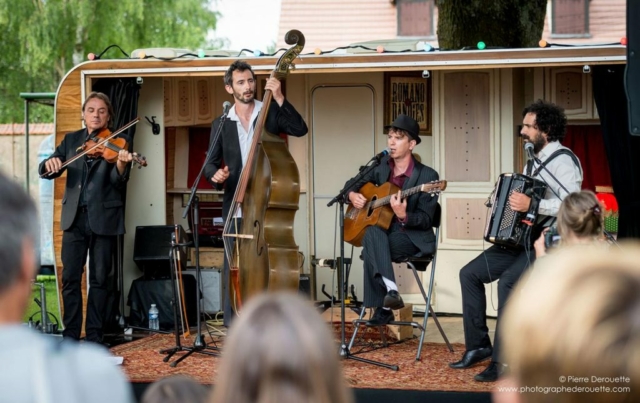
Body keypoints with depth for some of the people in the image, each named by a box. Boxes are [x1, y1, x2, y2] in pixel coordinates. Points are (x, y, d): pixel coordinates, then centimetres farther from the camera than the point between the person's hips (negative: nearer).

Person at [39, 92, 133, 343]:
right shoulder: (71, 140, 11)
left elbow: (118, 181, -13)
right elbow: (46, 171, 4)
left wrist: (121, 163, -36)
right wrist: (50, 164, -20)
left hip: (103, 218, -2)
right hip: (75, 218, 2)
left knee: (99, 279, 3)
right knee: (70, 278, 1)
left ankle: (94, 337, 10)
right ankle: (70, 335, 9)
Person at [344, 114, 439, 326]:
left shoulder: (427, 176, -10)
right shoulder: (382, 166, 7)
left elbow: (426, 220, -12)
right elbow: (352, 183, 20)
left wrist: (403, 216, -32)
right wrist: (352, 195, -3)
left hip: (413, 238, -5)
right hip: (383, 233, 5)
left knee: (371, 247, -33)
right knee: (373, 232, -33)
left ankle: (382, 307, -35)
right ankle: (391, 290, -43)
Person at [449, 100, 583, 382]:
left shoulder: (562, 160, -13)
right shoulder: (534, 160, 16)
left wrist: (532, 205, -31)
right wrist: (507, 204, 8)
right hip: (521, 237, 10)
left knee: (508, 281, -31)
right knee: (470, 273, 2)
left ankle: (503, 360, -23)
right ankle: (478, 345, 9)